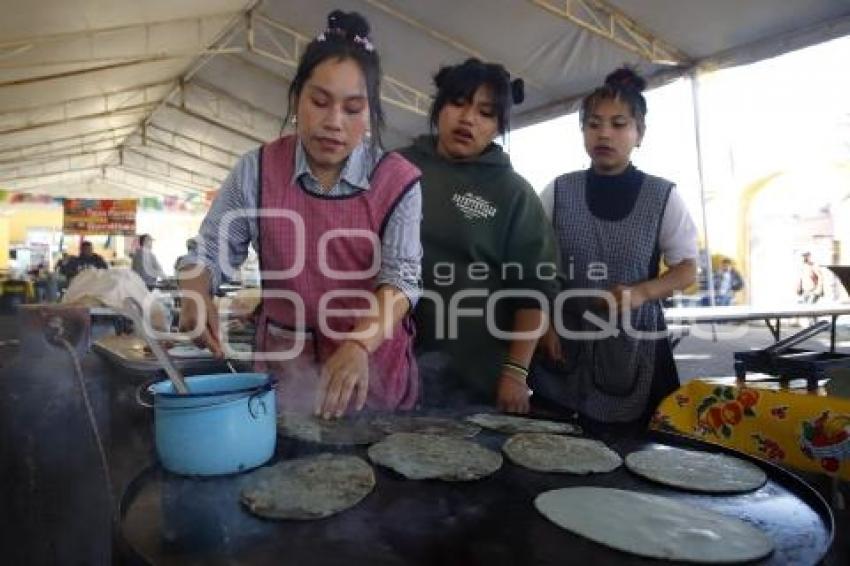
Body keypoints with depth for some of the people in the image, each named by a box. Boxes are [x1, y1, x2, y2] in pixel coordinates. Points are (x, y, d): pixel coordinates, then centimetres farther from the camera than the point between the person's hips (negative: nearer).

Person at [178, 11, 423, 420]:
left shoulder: (398, 182, -10)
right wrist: (196, 296, -19)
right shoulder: (256, 171, -5)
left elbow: (401, 276, -19)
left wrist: (359, 345, -36)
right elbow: (209, 250, 3)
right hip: (284, 361, 1)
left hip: (374, 359, -1)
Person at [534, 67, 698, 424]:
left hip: (634, 343, 0)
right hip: (565, 341, 1)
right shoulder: (558, 192, 2)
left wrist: (641, 293, -14)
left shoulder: (663, 196, 0)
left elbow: (687, 270, 5)